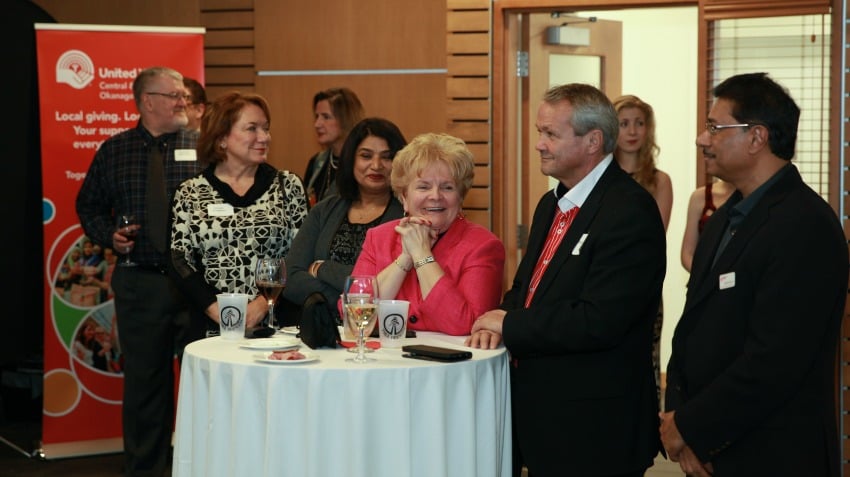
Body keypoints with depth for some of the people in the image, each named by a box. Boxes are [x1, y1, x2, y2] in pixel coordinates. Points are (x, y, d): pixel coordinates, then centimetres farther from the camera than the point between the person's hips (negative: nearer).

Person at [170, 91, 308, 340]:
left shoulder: (288, 186, 7)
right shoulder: (189, 193, 7)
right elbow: (179, 261, 2)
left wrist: (263, 304, -12)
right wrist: (217, 310, -12)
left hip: (274, 322, 0)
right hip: (210, 326, 0)